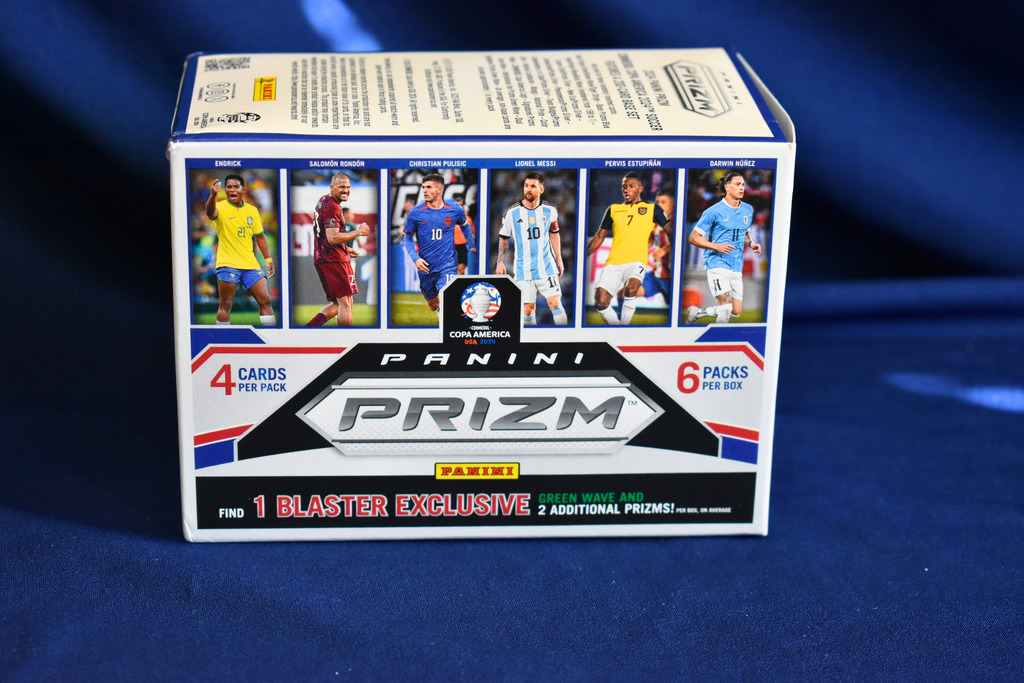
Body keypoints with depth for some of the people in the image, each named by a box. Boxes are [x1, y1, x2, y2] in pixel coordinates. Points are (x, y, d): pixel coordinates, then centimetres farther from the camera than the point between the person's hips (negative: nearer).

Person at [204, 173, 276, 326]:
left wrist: (268, 259, 14)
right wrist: (213, 195, -49)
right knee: (226, 304, -6)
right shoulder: (221, 208, -4)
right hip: (228, 263, -4)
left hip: (250, 264, 4)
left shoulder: (252, 210, 11)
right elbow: (211, 212, -29)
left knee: (265, 300, 1)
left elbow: (260, 237, 19)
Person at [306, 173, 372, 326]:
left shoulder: (323, 201, 17)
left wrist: (345, 249, 24)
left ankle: (309, 327, 4)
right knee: (345, 303, -6)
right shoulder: (333, 207, -16)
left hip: (321, 259, 10)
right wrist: (358, 232, -14)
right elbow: (333, 238, -24)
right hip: (334, 260, -10)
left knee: (337, 304, 14)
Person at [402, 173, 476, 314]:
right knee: (433, 306, 13)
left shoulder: (455, 210, -2)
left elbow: (464, 226, 21)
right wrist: (416, 259, -12)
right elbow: (408, 239, 3)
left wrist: (472, 246, 22)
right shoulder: (416, 212, -4)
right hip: (425, 266, 2)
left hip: (447, 264, -2)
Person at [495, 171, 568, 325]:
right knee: (527, 309, -3)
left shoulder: (550, 211, 2)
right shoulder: (512, 212, -2)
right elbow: (503, 238, 8)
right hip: (523, 270, 0)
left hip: (546, 266, 0)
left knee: (555, 303, -9)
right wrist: (500, 262, 2)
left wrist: (559, 260, 17)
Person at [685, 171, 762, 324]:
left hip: (737, 267, 6)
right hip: (717, 264, -6)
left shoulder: (748, 210, 11)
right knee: (726, 307, -17)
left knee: (736, 311, 4)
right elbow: (693, 238, -6)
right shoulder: (714, 211, -7)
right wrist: (717, 247, -18)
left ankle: (696, 312, 23)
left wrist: (751, 243, 5)